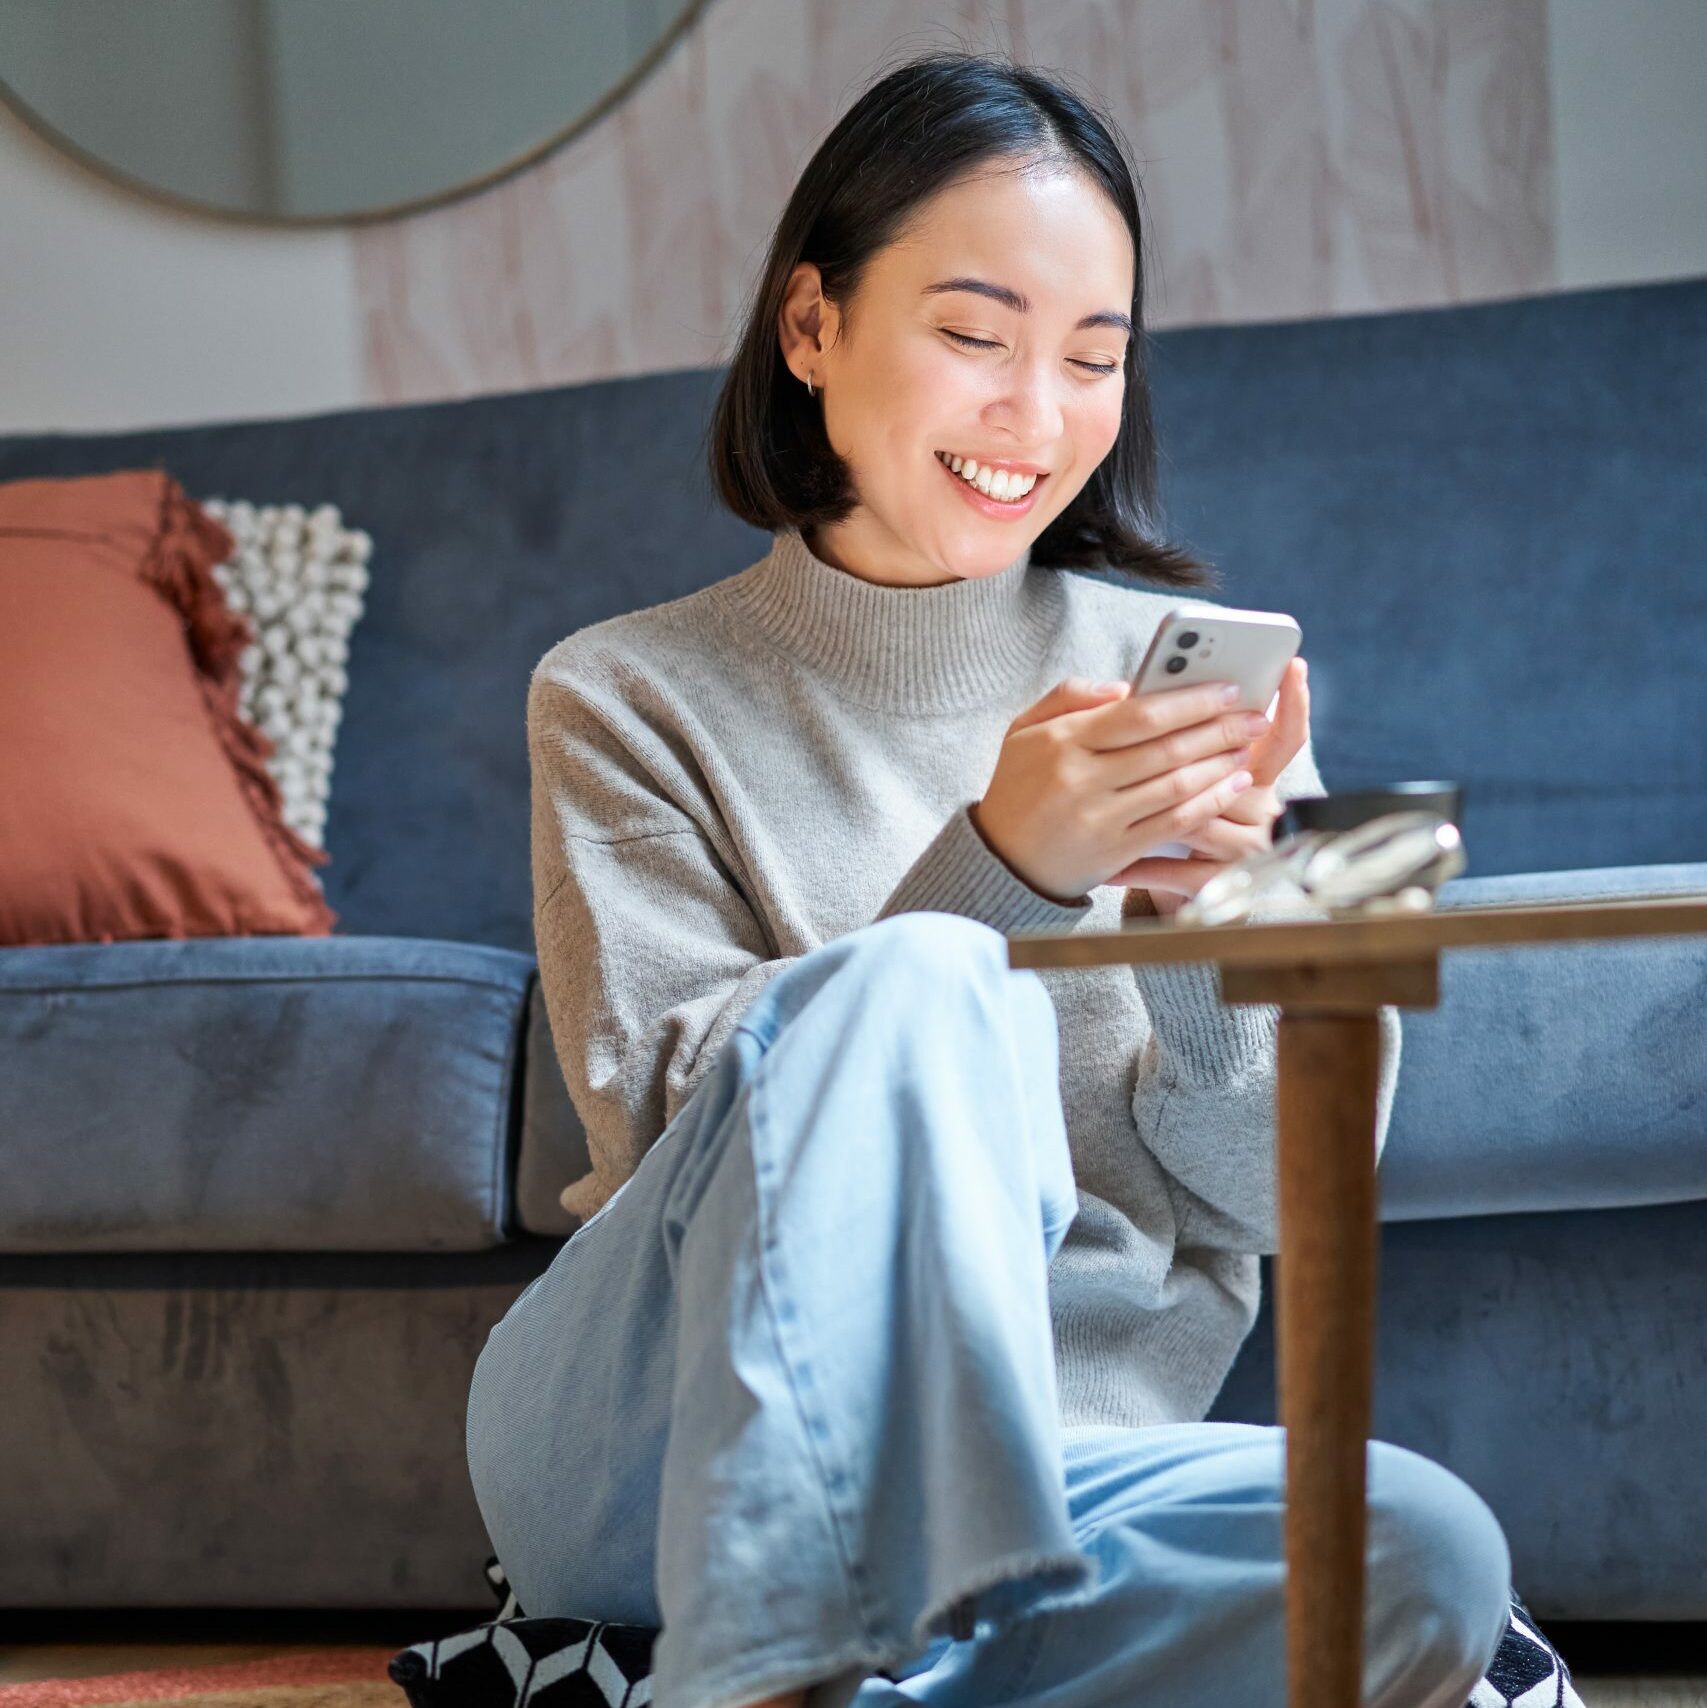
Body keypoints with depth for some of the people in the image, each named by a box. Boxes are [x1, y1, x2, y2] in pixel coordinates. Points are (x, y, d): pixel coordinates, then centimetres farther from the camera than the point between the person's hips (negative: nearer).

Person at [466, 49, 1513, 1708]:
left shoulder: (1188, 676, 10)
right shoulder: (627, 698, 5)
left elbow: (1275, 1200, 6)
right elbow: (671, 1121, -7)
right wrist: (998, 871, -20)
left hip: (1008, 1461, 3)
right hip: (650, 1441, -2)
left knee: (1420, 1551, -28)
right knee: (919, 988, -30)